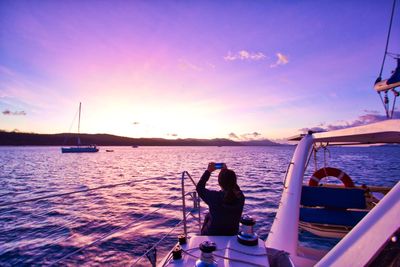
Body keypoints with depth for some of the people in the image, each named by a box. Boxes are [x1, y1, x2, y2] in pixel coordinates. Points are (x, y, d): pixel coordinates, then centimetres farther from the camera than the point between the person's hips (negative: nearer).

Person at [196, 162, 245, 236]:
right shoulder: (240, 197, -21)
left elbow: (199, 188, -9)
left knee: (207, 216, 26)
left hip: (213, 235, -3)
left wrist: (208, 171, -6)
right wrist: (227, 172, 4)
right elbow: (236, 189, 5)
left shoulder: (214, 197, -30)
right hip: (232, 235, 3)